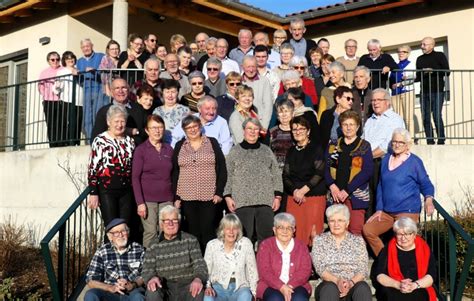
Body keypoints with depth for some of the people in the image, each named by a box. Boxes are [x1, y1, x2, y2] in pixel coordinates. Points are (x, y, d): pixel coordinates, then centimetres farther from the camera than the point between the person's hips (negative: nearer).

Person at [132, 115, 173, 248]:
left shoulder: (169, 149, 10)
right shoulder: (141, 150, -1)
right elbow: (135, 177, -5)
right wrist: (140, 202, -11)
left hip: (166, 199, 3)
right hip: (148, 199, -3)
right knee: (150, 232, -5)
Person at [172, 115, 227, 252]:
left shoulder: (212, 143, 6)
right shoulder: (179, 146, 10)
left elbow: (222, 169, 2)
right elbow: (174, 173, 8)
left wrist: (219, 192, -6)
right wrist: (176, 197, 2)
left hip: (209, 196, -1)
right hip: (187, 197, 2)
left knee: (207, 231, -2)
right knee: (193, 231, 4)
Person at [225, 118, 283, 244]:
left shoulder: (266, 150, 17)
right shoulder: (235, 151, 11)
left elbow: (276, 174, 14)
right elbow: (228, 175, 7)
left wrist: (277, 196, 6)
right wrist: (228, 196, -2)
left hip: (266, 200, 2)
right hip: (242, 200, -2)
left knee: (266, 236, 1)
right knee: (244, 237, -5)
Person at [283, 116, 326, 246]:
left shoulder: (316, 148, 2)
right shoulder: (291, 151, 16)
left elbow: (320, 173, -7)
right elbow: (286, 175, 10)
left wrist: (303, 190, -12)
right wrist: (294, 191, -8)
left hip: (314, 196, -4)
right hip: (294, 197, 4)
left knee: (313, 232, -10)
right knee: (294, 232, -3)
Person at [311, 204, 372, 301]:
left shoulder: (358, 240, 14)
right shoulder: (319, 240, 12)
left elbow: (363, 269, 4)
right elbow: (319, 267, 0)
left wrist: (351, 282, -16)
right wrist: (337, 281, -18)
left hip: (354, 285, 1)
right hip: (330, 283, -1)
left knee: (363, 288, -33)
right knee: (330, 288, -36)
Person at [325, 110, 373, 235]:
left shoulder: (364, 146, 3)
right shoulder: (333, 145, 14)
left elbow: (367, 171, -6)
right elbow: (325, 167, 9)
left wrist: (347, 190, -11)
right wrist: (332, 185, -8)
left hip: (356, 195, -3)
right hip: (336, 194, 3)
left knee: (355, 231, -7)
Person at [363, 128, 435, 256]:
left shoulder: (414, 162, -6)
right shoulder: (386, 160, 11)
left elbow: (426, 184, -1)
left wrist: (429, 199, -22)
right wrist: (379, 209, 9)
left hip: (407, 212, -6)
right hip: (386, 212, 6)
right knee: (367, 230, -5)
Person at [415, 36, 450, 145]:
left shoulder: (440, 56, 3)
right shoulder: (420, 59, 17)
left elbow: (446, 72, -6)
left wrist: (432, 71, -16)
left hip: (437, 91, -5)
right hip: (424, 92, 5)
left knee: (437, 116, -11)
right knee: (425, 118, 1)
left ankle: (441, 141, -5)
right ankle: (430, 142, 6)